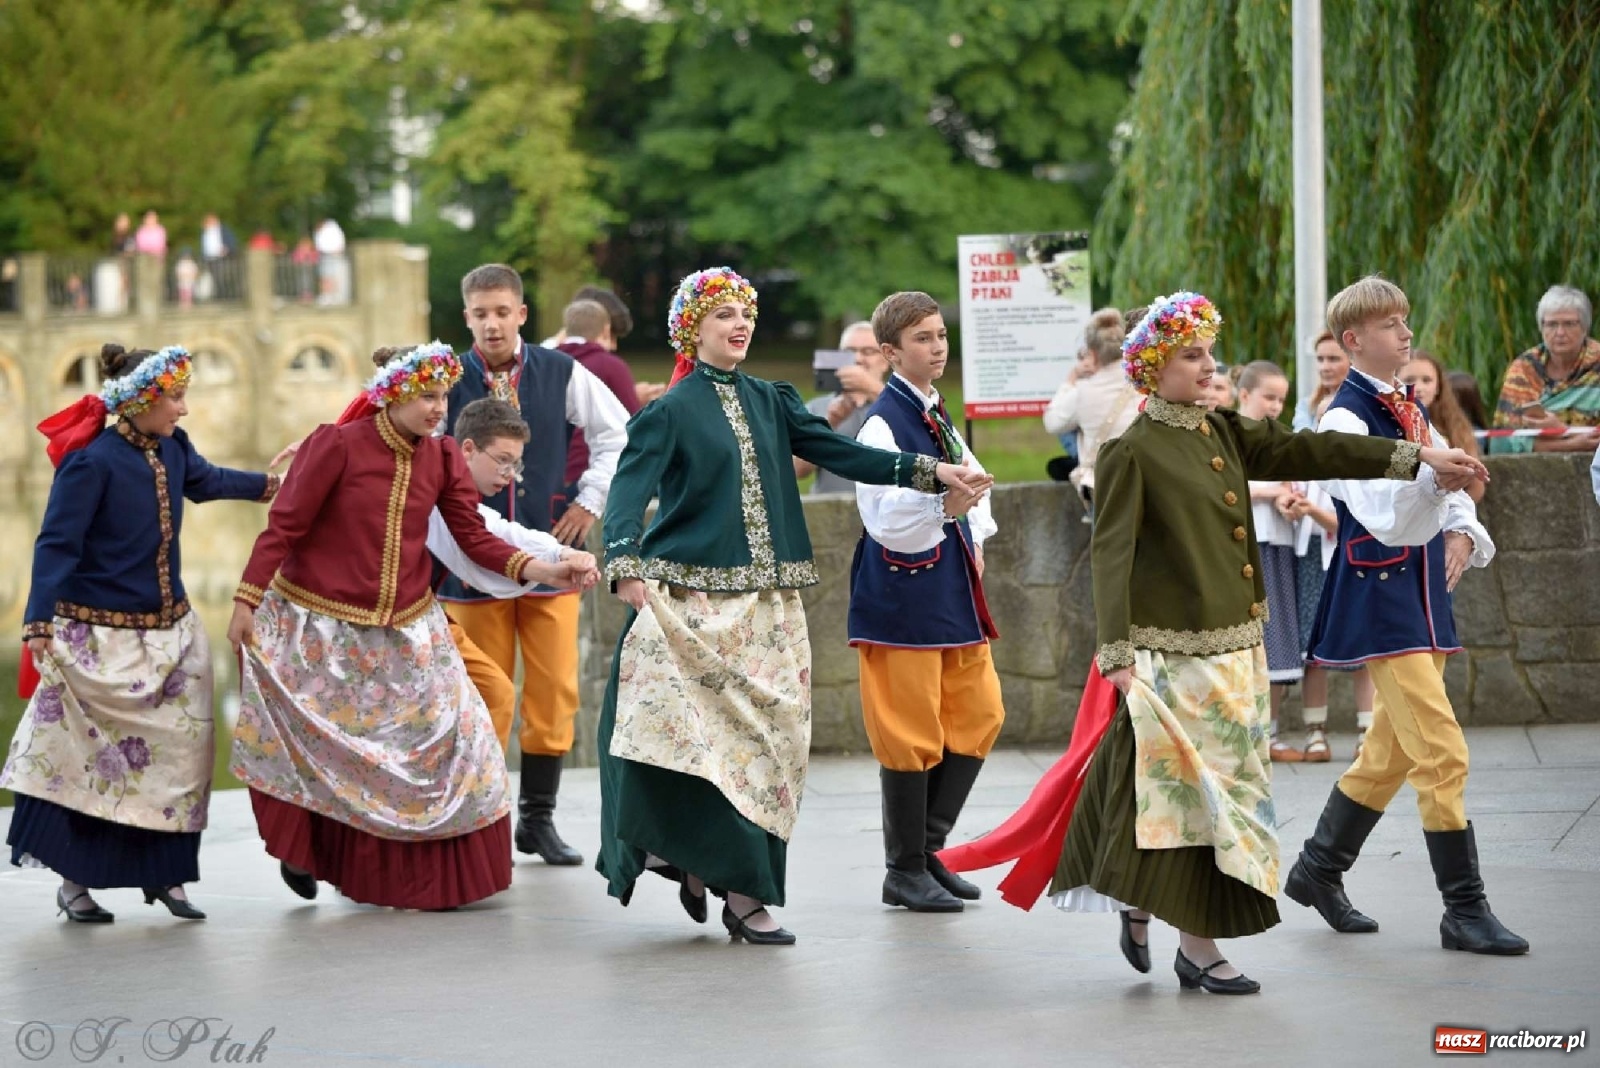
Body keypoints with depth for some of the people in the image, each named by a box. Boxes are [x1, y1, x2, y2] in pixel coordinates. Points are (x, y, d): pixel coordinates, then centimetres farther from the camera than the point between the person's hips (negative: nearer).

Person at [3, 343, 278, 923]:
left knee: (178, 751, 5)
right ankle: (74, 881, 9)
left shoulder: (172, 448, 4)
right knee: (89, 759, -2)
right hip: (100, 639, -7)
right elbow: (56, 544, -20)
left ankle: (163, 874, 16)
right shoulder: (91, 460, -18)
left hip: (170, 632, 7)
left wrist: (270, 485, 39)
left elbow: (204, 479, 28)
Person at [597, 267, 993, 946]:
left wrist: (930, 471, -2)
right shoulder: (671, 411, -1)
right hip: (693, 602, -5)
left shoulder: (770, 402, 14)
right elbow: (631, 489, -13)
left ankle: (744, 888, 8)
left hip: (769, 604, 5)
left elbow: (840, 454, 8)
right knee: (695, 732, -12)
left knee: (767, 738, 2)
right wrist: (626, 565, -31)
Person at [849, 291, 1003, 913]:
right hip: (903, 590, -9)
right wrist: (942, 506, -34)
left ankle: (926, 845, 20)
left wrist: (975, 539, 13)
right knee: (911, 730, -3)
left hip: (952, 588, 9)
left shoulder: (937, 418, 12)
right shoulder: (883, 423, -14)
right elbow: (883, 516, -23)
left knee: (978, 713, 11)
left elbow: (972, 479, 27)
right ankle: (905, 870, 6)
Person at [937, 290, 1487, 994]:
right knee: (1190, 788, -5)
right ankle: (1197, 948, 1)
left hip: (1235, 645, 8)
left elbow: (1304, 452, 7)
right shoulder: (1134, 453, -9)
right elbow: (1110, 555, -13)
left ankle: (1140, 905, 24)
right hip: (1175, 652, -7)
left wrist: (1416, 457, 1)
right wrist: (1117, 654, -21)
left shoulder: (1223, 435, 11)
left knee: (1222, 786, 10)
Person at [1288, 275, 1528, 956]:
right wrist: (1433, 478, -41)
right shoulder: (1345, 419, -12)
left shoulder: (1408, 411, 15)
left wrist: (1461, 532, -7)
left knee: (1391, 750, 16)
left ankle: (1318, 870, 31)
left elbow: (1453, 487, 15)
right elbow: (1382, 514, -24)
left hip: (1423, 592, 9)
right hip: (1379, 596, -9)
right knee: (1442, 753, -11)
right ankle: (1465, 910, -7)